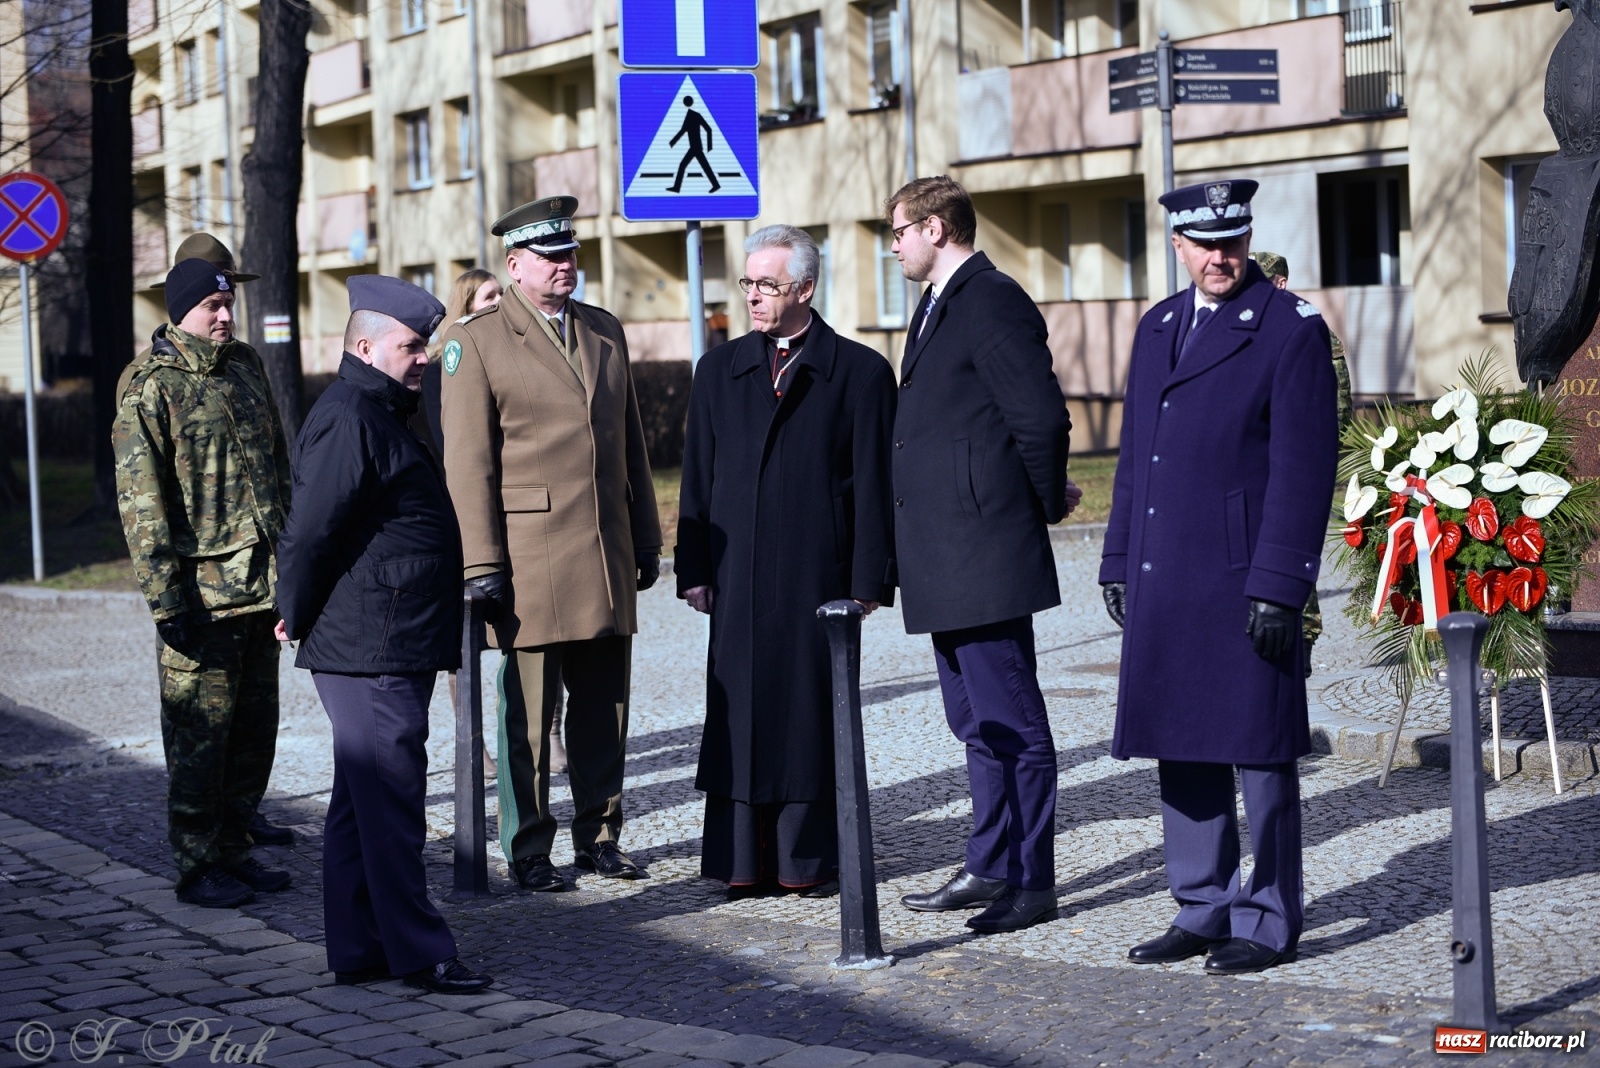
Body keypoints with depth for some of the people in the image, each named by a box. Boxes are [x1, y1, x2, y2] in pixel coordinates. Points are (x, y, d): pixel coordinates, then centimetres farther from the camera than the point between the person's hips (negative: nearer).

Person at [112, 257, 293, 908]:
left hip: (262, 581, 7)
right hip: (201, 589, -7)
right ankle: (198, 868, 8)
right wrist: (165, 595, -17)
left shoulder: (245, 367, 13)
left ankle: (234, 850, 22)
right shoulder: (151, 389, -8)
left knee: (255, 727, 11)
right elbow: (141, 501, -12)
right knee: (200, 735, -1)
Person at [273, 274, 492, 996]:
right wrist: (298, 619, -8)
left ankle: (357, 950, 18)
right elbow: (309, 533, -19)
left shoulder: (381, 415, 19)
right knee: (391, 800, -6)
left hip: (392, 648, 11)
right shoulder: (348, 421, -15)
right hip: (370, 649, -11)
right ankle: (418, 953, -1)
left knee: (363, 801, 12)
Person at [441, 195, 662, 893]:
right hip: (530, 560, -5)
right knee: (529, 716, 1)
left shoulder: (606, 331, 14)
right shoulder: (476, 340, -3)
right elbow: (467, 461, -7)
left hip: (607, 560, 5)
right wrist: (482, 564, -12)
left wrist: (646, 539, 15)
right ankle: (528, 852, 11)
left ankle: (599, 837, 21)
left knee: (604, 709, 10)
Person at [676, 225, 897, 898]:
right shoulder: (719, 371, 12)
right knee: (741, 713, 2)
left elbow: (877, 484, -1)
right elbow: (698, 479, 12)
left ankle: (812, 858, 10)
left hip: (819, 575, -3)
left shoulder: (860, 372, 2)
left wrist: (870, 580, -6)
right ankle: (745, 860, 8)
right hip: (737, 575, 3)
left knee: (813, 711, 1)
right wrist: (693, 568, 4)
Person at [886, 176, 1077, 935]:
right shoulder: (937, 305, 18)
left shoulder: (993, 303, -14)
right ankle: (990, 868, 24)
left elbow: (1042, 417, -18)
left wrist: (1048, 504, -5)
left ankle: (1032, 882, 2)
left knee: (1010, 721, -4)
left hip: (985, 552, -10)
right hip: (947, 560, 10)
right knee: (977, 723, 16)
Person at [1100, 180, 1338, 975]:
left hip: (1244, 578, -6)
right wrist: (1119, 561, 14)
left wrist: (1278, 585, -16)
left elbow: (1304, 468, -11)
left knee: (1258, 752, 0)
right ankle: (1202, 911, 22)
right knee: (1180, 751, 11)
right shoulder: (1157, 327, 15)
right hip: (1164, 581, 7)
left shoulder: (1291, 329, -6)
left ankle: (1267, 922, 10)